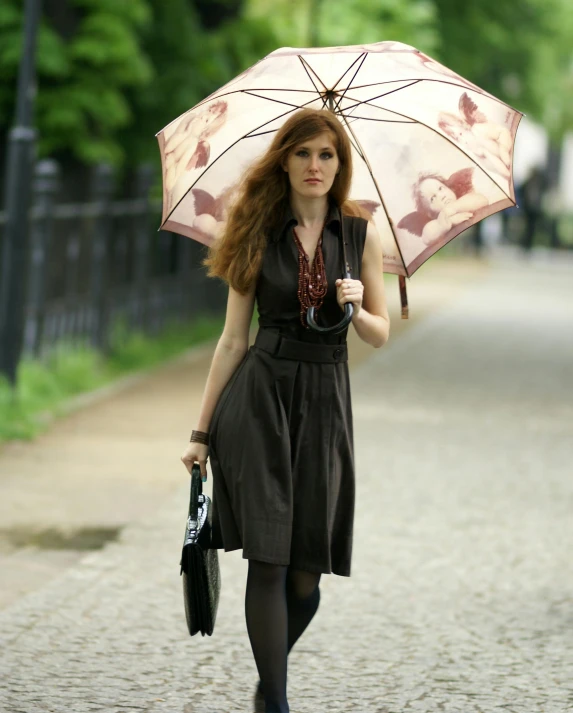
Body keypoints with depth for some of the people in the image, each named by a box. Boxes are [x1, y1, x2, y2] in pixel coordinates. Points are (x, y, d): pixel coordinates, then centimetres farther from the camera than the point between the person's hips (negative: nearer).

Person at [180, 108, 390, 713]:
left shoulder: (360, 235, 7)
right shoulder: (260, 235, 4)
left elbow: (380, 335, 12)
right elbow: (233, 339, 6)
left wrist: (356, 308, -11)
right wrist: (202, 430, 5)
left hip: (324, 401, 1)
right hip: (259, 396, -1)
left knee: (307, 574, 1)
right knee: (268, 559, -10)